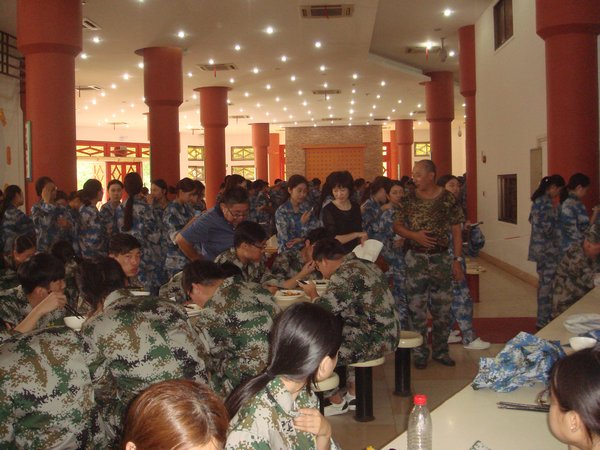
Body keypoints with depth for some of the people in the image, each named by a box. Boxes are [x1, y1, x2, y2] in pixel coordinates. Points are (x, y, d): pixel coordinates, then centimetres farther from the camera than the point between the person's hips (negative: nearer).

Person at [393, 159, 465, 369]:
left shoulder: (448, 199, -3)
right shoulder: (408, 200, 0)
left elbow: (456, 231, -1)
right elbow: (397, 226, 4)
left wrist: (457, 260, -5)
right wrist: (414, 235, -15)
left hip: (441, 258, 0)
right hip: (415, 258, 0)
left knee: (442, 308, 7)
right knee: (417, 308, 4)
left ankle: (441, 351, 21)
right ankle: (420, 352, 15)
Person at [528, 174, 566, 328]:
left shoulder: (537, 200, 11)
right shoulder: (547, 203, -19)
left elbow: (532, 220, 20)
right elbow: (548, 227, -22)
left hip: (538, 246, 10)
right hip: (548, 248, -10)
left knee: (543, 282, 17)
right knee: (547, 284, -3)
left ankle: (543, 316, 27)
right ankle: (543, 320, 2)